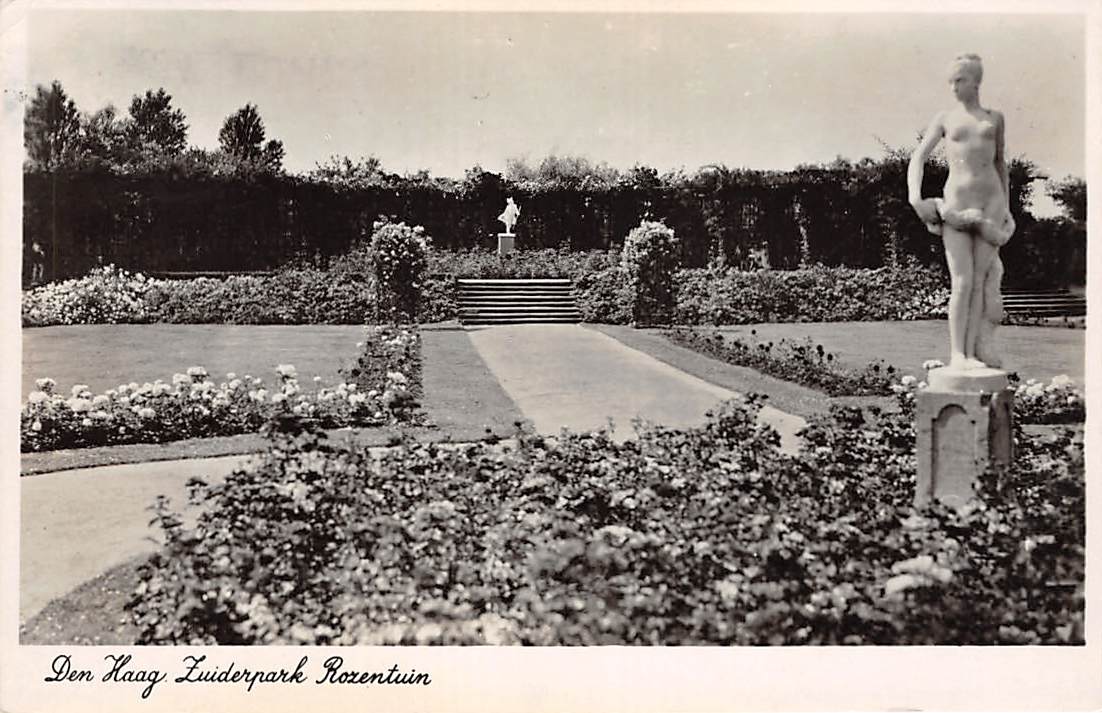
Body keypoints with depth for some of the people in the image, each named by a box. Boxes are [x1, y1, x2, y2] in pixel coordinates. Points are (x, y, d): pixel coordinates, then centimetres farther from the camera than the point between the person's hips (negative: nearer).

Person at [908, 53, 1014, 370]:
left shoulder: (994, 118, 14)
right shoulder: (945, 118, 10)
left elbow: (1001, 164, 22)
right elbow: (918, 158, 4)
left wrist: (1007, 207, 20)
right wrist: (915, 195, -11)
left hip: (991, 202, 2)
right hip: (956, 202, -2)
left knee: (981, 278, -3)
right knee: (962, 281, -8)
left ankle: (973, 350, -2)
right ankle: (957, 353, -7)